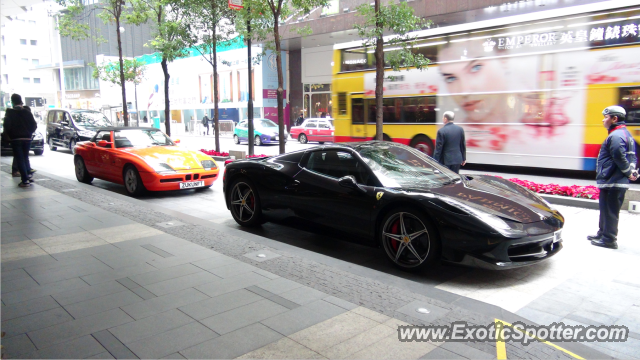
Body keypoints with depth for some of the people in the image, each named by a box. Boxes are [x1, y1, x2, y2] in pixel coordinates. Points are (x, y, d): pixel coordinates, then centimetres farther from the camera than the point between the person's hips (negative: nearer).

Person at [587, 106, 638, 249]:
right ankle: (603, 233, 32)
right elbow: (632, 156, 19)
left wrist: (629, 172, -12)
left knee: (610, 211, -3)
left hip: (612, 182, -11)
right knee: (607, 209, 20)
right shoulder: (626, 134, 18)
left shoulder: (615, 136, -18)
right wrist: (631, 169, 4)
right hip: (619, 181, 11)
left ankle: (609, 239, 5)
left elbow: (620, 157, -24)